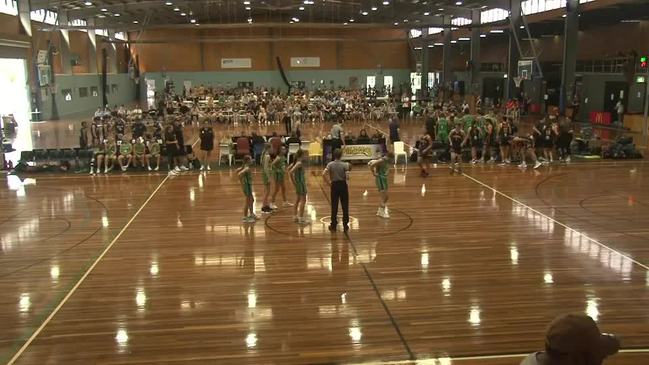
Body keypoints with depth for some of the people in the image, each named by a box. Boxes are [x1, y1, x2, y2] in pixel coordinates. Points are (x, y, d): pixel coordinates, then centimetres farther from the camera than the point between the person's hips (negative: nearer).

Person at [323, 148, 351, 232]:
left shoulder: (330, 164, -5)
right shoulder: (345, 165, -8)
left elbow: (324, 174, -16)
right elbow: (347, 177, -14)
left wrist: (328, 182, -3)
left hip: (334, 185, 1)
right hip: (343, 185, -1)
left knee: (334, 206, 9)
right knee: (345, 206, 8)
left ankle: (333, 225, 14)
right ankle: (345, 225, 12)